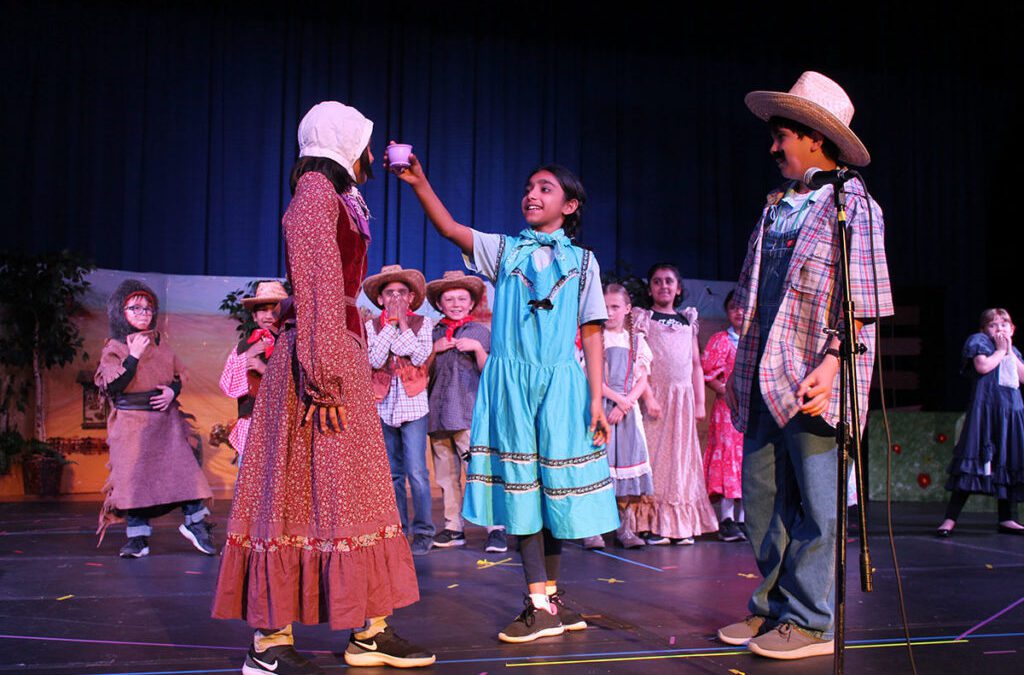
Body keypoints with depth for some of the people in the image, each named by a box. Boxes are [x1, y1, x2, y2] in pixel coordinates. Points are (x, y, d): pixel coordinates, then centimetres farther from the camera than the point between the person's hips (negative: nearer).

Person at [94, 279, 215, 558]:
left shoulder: (161, 344, 12)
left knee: (184, 467, -5)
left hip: (166, 421, 3)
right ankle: (138, 537, 5)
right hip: (132, 424, -3)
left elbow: (178, 376, 18)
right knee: (134, 475, -4)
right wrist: (133, 356, -18)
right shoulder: (114, 348, 0)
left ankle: (195, 523, 7)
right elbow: (112, 387, -13)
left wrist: (172, 391, -4)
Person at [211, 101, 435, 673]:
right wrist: (326, 378, -21)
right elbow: (317, 288, -16)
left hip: (342, 355, 10)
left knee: (355, 488, 9)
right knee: (308, 491, -8)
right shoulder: (316, 190, -7)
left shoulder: (332, 194, 22)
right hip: (323, 355, -10)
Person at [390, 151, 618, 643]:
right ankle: (540, 603, 4)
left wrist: (596, 400, -1)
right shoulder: (504, 250, 11)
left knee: (553, 488, 5)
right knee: (519, 487, -2)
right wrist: (419, 183, -18)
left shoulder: (582, 262, 10)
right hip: (510, 380, 0)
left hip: (561, 383, 0)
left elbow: (592, 335, 5)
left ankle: (550, 597, 19)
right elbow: (450, 228, -3)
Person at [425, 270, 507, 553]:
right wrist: (434, 348, 1)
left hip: (469, 413, -4)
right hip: (438, 413, 4)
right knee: (446, 474, 8)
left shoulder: (480, 331, 6)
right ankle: (453, 527, 16)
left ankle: (496, 528, -9)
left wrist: (477, 348, -13)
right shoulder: (433, 333, 16)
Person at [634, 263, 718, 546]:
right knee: (655, 456, -5)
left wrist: (700, 402, 9)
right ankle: (654, 525, -3)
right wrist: (649, 396, -15)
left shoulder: (688, 321, 17)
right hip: (655, 395, -4)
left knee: (682, 457, 3)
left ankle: (682, 526, 7)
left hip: (684, 397, 4)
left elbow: (696, 365, 16)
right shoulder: (644, 319, 5)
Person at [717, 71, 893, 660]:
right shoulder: (776, 209, 18)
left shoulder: (851, 204, -3)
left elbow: (862, 302, -9)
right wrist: (741, 368, 17)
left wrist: (833, 359, -20)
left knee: (815, 506, 0)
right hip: (766, 380, 8)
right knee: (762, 497, 10)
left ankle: (809, 621, 10)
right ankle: (773, 608, 22)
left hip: (812, 381, -7)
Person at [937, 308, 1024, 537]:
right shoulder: (979, 341, 5)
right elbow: (982, 366, -14)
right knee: (976, 460, -12)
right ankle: (950, 519, -13)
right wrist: (1001, 350, -1)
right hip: (985, 409, -6)